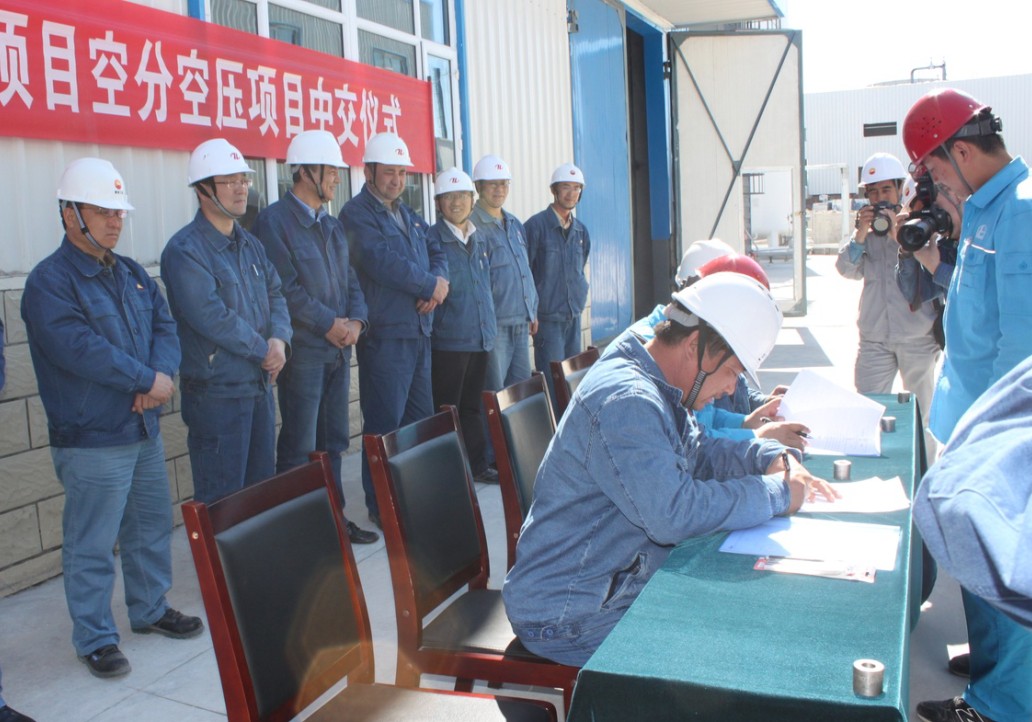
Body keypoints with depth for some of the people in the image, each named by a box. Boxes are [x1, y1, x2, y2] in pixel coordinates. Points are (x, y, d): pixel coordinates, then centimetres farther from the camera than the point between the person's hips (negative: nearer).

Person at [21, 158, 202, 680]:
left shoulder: (131, 274, 11)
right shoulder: (50, 282, -13)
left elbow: (165, 327, 6)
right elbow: (81, 349, -24)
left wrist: (161, 374, -14)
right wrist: (147, 379, -17)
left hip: (145, 430, 8)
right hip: (90, 441, -8)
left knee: (153, 528, 18)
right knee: (92, 546, 3)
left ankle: (151, 609, 36)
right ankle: (94, 638, 18)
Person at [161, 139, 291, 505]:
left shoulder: (249, 244, 12)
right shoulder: (185, 250, -14)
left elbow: (275, 294, 12)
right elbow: (212, 317, -21)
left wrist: (279, 338, -8)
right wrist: (263, 351, -13)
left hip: (260, 385, 8)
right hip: (216, 391, -8)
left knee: (262, 486, 17)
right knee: (222, 499, 1)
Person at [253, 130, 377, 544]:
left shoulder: (331, 225, 16)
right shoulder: (274, 222, -9)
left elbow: (349, 279, 16)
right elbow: (287, 289, -16)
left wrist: (355, 320, -2)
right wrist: (329, 324, -14)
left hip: (338, 348, 8)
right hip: (303, 350, -8)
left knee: (333, 441, 14)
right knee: (299, 448, -1)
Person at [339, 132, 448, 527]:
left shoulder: (408, 214, 19)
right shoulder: (356, 214, -7)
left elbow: (436, 252, 17)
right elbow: (383, 262, -20)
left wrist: (440, 282, -5)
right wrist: (431, 285, -11)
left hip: (419, 330, 9)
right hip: (385, 332, -8)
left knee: (421, 416, 14)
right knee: (385, 421, -4)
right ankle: (381, 506, 6)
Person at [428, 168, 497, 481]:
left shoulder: (479, 240, 14)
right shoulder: (432, 239, -8)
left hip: (481, 337, 7)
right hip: (448, 340, -7)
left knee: (472, 406, 16)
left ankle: (476, 464, 26)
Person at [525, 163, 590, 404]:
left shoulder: (580, 230, 11)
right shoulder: (536, 225, -9)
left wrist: (580, 296, 14)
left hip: (574, 315, 6)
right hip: (547, 317, -6)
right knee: (552, 380, -7)